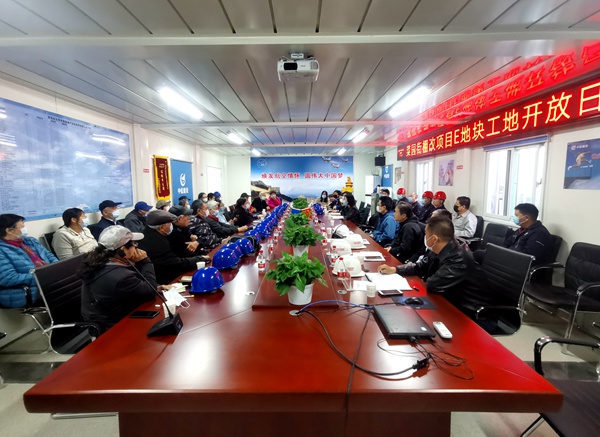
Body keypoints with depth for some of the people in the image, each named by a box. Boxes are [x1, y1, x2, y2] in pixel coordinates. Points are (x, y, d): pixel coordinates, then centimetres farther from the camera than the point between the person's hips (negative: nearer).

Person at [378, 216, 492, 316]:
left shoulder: (458, 260, -31)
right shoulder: (438, 252, -3)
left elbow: (432, 285, -31)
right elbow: (419, 267, 10)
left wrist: (423, 279, -9)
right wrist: (394, 269, 0)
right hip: (453, 303, 7)